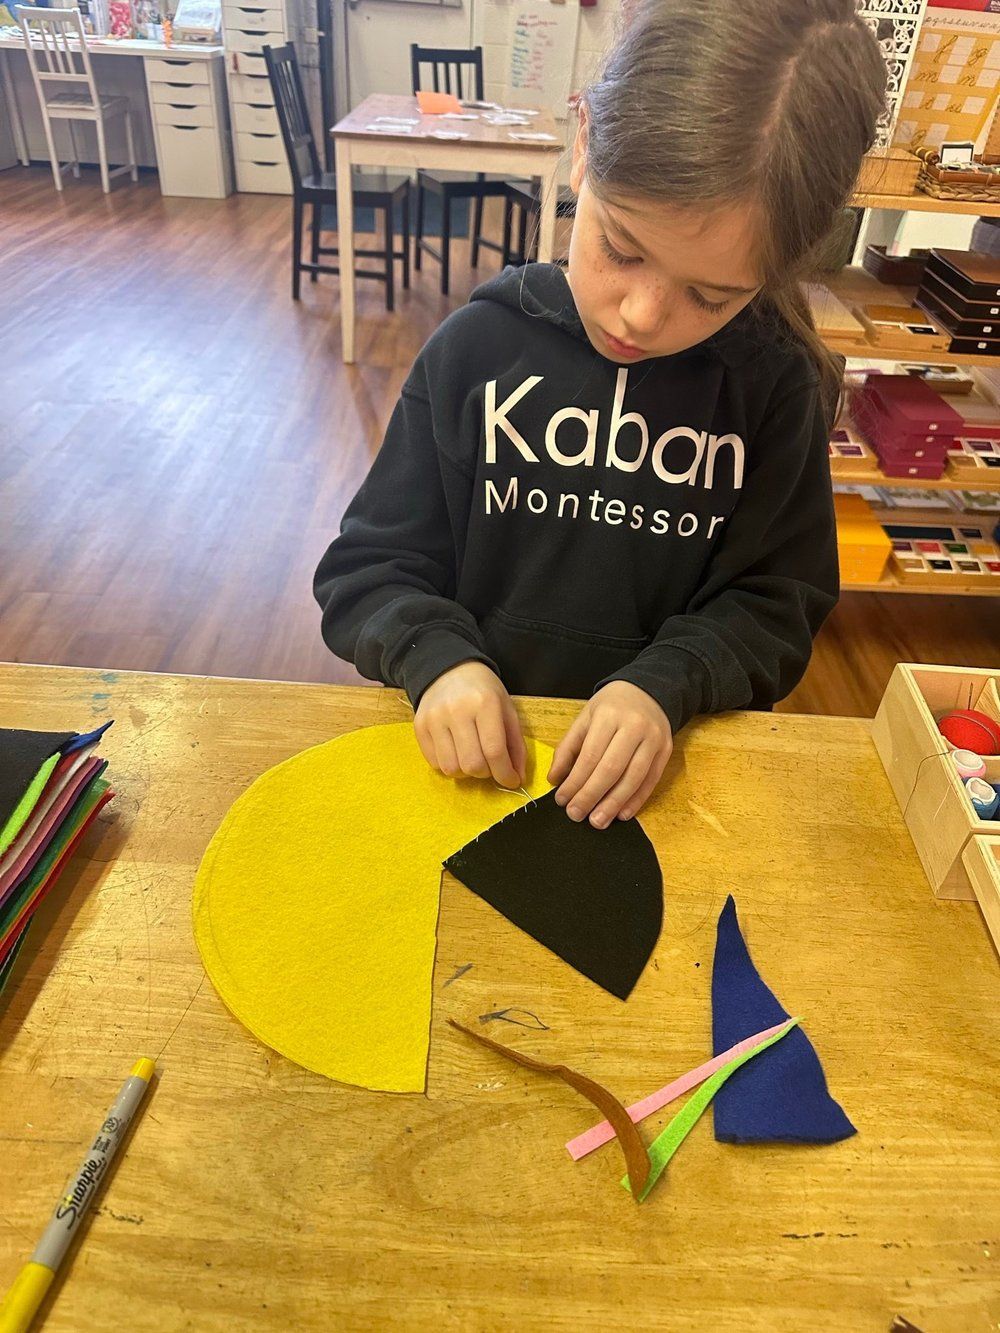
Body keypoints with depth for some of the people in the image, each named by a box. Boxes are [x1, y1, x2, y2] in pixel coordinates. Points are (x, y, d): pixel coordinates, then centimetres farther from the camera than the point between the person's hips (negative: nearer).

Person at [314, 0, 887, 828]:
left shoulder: (776, 386, -4)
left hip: (665, 765, 0)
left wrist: (668, 683, -17)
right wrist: (439, 655, -19)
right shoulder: (478, 346, -5)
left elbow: (775, 603, 1)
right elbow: (370, 568, -1)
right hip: (471, 756, 1)